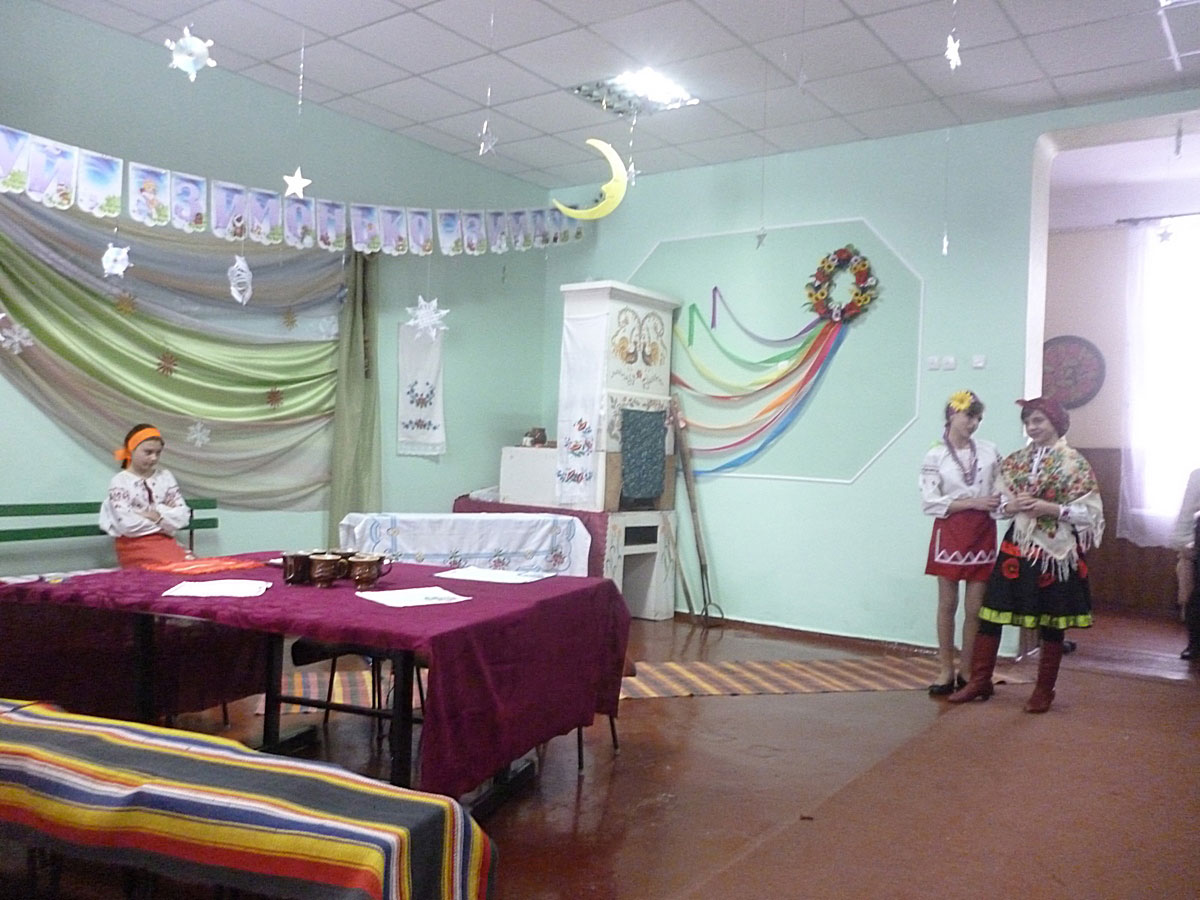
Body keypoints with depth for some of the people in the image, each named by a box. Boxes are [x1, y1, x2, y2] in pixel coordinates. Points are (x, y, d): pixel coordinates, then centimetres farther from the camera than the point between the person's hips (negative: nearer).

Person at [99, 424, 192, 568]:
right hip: (135, 546, -4)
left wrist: (157, 515, -12)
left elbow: (182, 516, 3)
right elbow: (127, 524, -16)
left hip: (165, 541, 4)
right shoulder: (120, 482, -2)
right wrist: (166, 519, -5)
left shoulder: (165, 477, 10)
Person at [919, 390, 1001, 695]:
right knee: (947, 604, 4)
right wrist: (973, 503, -15)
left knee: (975, 607, 5)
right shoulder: (935, 456, -3)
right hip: (950, 532, -2)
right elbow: (930, 503, -9)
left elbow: (1001, 488, 10)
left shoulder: (989, 451, 4)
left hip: (982, 533, 2)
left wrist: (999, 500, -14)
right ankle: (946, 671, 14)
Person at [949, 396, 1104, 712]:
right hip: (1017, 546, 4)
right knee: (990, 612, 2)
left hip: (1054, 550, -4)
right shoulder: (1015, 460, 8)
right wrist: (1013, 505, -9)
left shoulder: (1074, 462, -6)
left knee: (1051, 622, 7)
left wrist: (1051, 508, -19)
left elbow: (1089, 512, -8)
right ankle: (980, 681, 14)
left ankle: (1044, 690, 21)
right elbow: (1001, 504, 12)